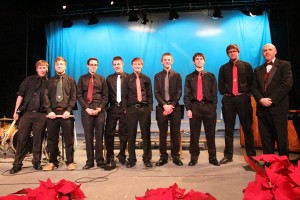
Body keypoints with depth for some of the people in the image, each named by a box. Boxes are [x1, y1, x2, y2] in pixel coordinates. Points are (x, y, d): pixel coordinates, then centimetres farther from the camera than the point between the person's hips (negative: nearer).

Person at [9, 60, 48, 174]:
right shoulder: (29, 80, 10)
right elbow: (20, 95, 5)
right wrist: (16, 110, -3)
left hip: (41, 115, -1)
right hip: (26, 113, 1)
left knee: (38, 140, 4)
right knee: (22, 139, 3)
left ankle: (36, 162, 17)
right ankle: (17, 164, 13)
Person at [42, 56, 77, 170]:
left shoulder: (70, 80, 10)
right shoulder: (50, 81, 14)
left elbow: (73, 97, 1)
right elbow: (46, 97, 6)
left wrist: (68, 110, -11)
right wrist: (49, 111, -8)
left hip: (66, 113, -2)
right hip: (52, 113, 2)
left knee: (68, 138, 1)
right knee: (52, 139, 7)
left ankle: (70, 162, 10)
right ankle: (52, 162, 19)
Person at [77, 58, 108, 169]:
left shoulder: (101, 79, 12)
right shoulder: (82, 79, 10)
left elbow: (105, 96, 7)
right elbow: (79, 95, 4)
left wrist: (99, 108, -7)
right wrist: (86, 108, -8)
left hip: (99, 110, 0)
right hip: (86, 110, 0)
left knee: (99, 136, 1)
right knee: (88, 136, 3)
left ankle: (100, 160, 8)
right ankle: (89, 161, 10)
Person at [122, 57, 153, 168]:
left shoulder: (146, 79, 8)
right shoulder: (127, 79, 6)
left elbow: (150, 94, 8)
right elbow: (124, 95, 5)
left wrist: (150, 108, 0)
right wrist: (125, 108, -2)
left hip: (144, 108, 1)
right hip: (131, 109, 0)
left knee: (146, 134, 5)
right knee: (131, 135, 5)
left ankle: (147, 159, 16)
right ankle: (131, 159, 16)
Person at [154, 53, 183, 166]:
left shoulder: (177, 75, 9)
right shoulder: (157, 76, 11)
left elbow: (179, 93, 1)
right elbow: (156, 93, 2)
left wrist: (172, 105, -12)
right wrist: (164, 105, -11)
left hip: (175, 107, 0)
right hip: (161, 107, 1)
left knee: (175, 133, 2)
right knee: (162, 134, 4)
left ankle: (176, 156, 12)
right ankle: (163, 156, 12)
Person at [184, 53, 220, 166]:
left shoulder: (211, 76, 12)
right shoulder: (189, 77, 11)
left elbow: (214, 94, 7)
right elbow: (186, 95, 5)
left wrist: (214, 108, -2)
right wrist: (188, 109, -6)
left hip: (208, 106, 0)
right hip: (194, 107, 0)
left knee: (210, 134, 5)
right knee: (194, 134, 3)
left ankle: (212, 158, 15)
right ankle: (194, 158, 12)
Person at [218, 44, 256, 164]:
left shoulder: (246, 66, 9)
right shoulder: (223, 68, 12)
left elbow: (251, 82, 6)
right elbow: (220, 85, 13)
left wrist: (247, 94, -3)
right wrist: (225, 94, 2)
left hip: (243, 99, -1)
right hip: (228, 99, 1)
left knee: (247, 127, 5)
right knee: (228, 129, 5)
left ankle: (251, 155, 15)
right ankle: (228, 155, 12)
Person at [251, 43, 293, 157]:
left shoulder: (284, 65, 5)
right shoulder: (258, 70, 19)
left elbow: (287, 84, -8)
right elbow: (254, 88, 10)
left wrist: (271, 100, -14)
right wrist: (261, 99, -9)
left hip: (278, 108, -4)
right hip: (262, 108, 4)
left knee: (281, 138, 1)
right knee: (266, 139, 6)